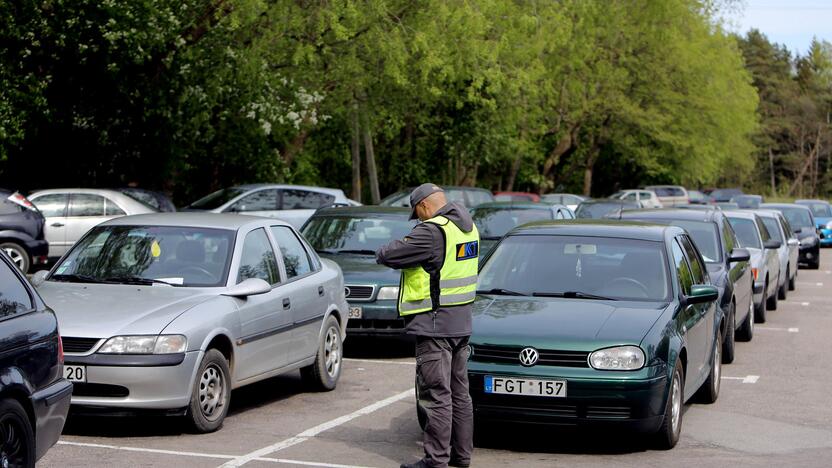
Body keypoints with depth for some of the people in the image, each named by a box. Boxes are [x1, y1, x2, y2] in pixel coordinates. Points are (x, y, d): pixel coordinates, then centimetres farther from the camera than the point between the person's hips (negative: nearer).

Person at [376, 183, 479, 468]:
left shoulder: (432, 231, -18)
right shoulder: (468, 227, 10)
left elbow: (390, 256, -17)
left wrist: (382, 253, 6)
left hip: (435, 324, -9)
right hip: (461, 324, 9)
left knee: (436, 395, -5)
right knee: (459, 392, 15)